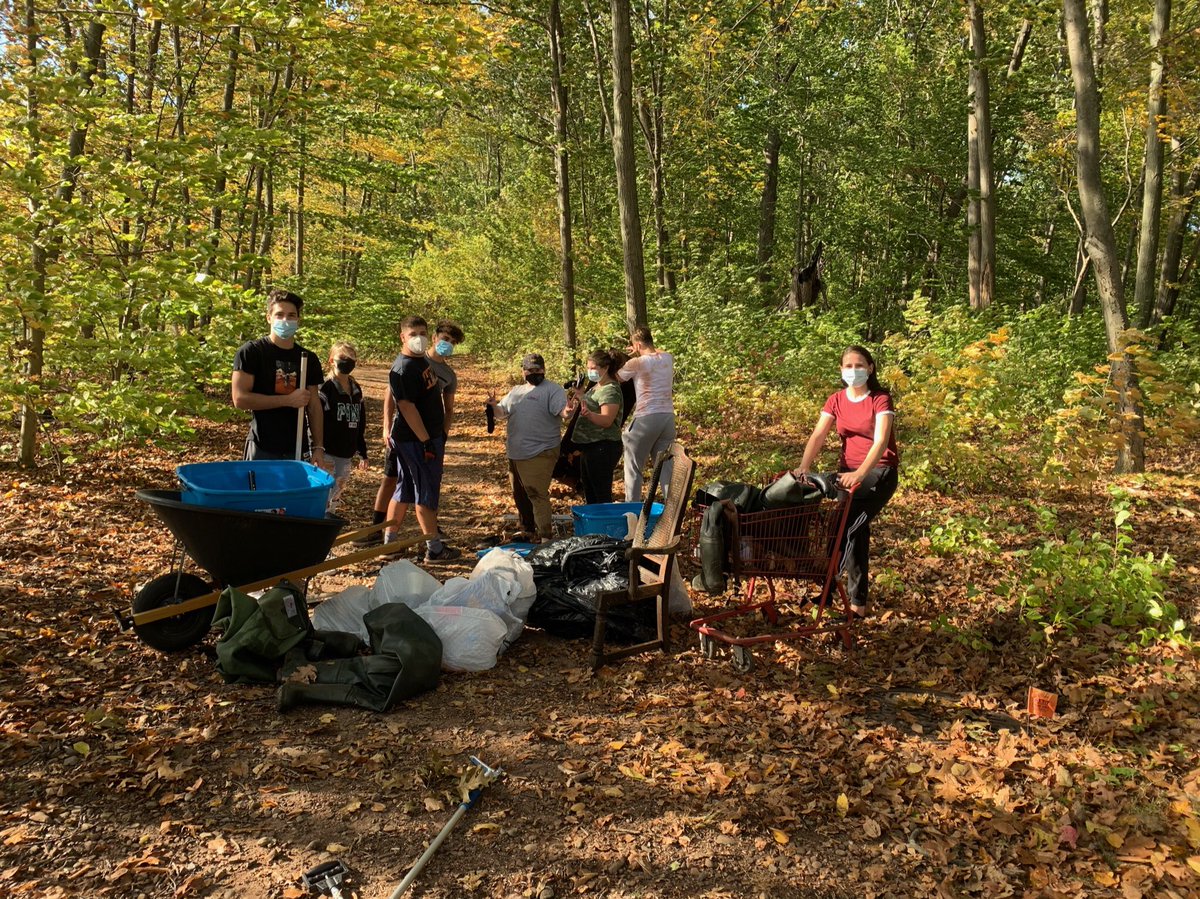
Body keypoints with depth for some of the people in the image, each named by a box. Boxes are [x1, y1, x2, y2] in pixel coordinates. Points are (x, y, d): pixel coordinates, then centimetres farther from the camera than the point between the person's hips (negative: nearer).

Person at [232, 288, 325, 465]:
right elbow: (240, 399, -12)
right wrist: (288, 400, -14)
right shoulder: (251, 351, -4)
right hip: (261, 450, -4)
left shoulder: (309, 359, 9)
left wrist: (318, 447, 3)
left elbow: (314, 406, 11)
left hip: (298, 450, 4)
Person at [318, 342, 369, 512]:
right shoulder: (325, 389, -8)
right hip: (328, 453, -7)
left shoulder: (357, 390, 12)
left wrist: (362, 453, 18)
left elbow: (361, 425, 17)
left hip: (347, 454, 7)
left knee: (338, 492, 13)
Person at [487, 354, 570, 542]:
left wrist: (567, 411, -44)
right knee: (520, 496, 18)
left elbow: (563, 411, -20)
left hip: (539, 454, -8)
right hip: (515, 454, 8)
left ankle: (545, 537, -6)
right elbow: (501, 413, 20)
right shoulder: (516, 391, 16)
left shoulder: (553, 390, -7)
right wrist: (493, 405, -3)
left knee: (537, 495, -12)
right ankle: (528, 532, 33)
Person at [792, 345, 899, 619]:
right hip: (848, 471, 5)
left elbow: (880, 441, -24)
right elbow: (818, 436, -7)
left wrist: (859, 474, -40)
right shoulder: (836, 401, 4)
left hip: (879, 471, -5)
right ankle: (858, 602, 12)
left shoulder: (881, 399, -10)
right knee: (855, 530, 4)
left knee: (847, 527, -22)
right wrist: (804, 467, -26)